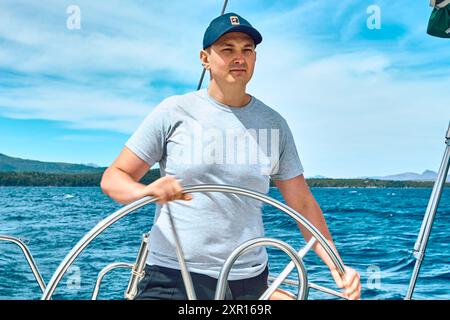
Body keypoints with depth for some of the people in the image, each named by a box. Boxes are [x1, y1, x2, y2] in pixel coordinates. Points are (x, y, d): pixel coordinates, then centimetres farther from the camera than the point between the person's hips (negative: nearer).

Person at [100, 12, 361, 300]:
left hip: (250, 278, 3)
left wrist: (337, 268, 0)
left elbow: (303, 204, 9)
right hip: (174, 276, -3)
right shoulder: (175, 112, -3)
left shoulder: (274, 124, 6)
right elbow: (113, 178, -2)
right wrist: (147, 191, -24)